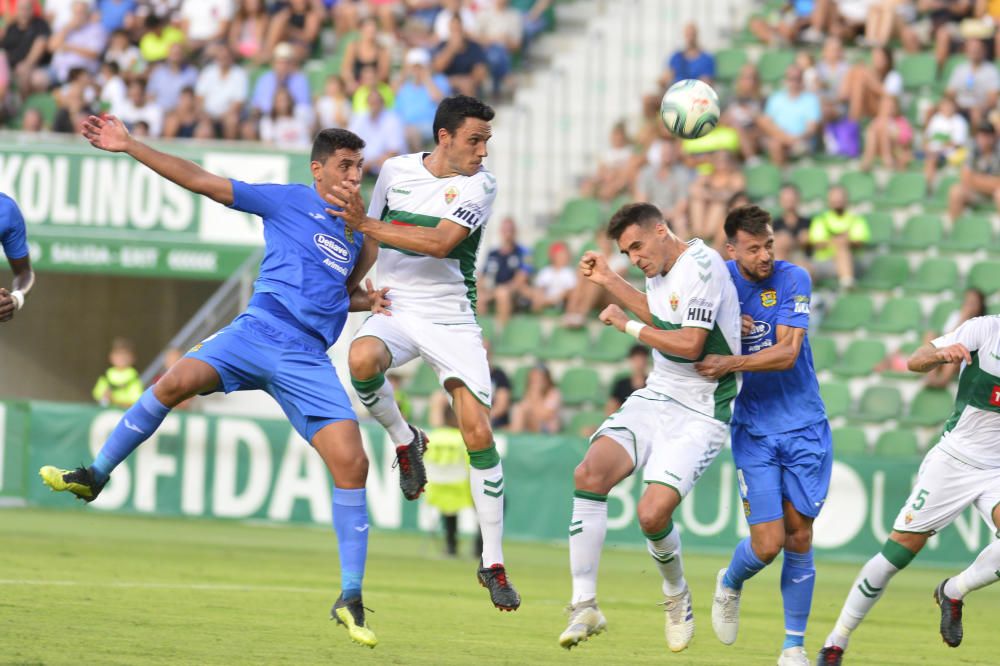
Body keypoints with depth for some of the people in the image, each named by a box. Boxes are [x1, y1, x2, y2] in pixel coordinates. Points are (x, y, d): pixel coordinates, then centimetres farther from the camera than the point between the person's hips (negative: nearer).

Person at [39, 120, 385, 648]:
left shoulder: (357, 233, 21)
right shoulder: (288, 202, 7)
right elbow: (202, 181, 4)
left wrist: (368, 300, 15)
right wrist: (130, 147, -1)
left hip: (308, 361, 3)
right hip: (258, 331, -3)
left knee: (351, 463, -12)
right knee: (178, 381, -28)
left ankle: (350, 599, -3)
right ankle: (95, 475, -6)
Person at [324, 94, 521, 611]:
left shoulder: (479, 185, -6)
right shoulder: (395, 170, 4)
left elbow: (440, 242, -20)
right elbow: (373, 235, 20)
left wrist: (365, 224, -23)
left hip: (453, 319, -1)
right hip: (395, 311, 1)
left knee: (478, 433, -11)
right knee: (362, 358, -35)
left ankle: (493, 561, 1)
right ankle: (403, 440, -5)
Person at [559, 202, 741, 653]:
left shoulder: (702, 265, -16)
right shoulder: (659, 271, 11)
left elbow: (689, 344, -22)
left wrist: (627, 325, -10)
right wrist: (609, 281, 28)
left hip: (699, 414, -8)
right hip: (655, 397, 8)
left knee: (652, 514, -22)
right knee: (589, 474, -17)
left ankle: (676, 595, 12)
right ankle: (584, 607, -13)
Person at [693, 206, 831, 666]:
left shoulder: (793, 279, -9)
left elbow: (786, 352, -17)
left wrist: (729, 364, -26)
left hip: (805, 429, 0)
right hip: (753, 432, 0)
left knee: (799, 538, 2)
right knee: (767, 544, -9)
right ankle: (729, 585, 26)